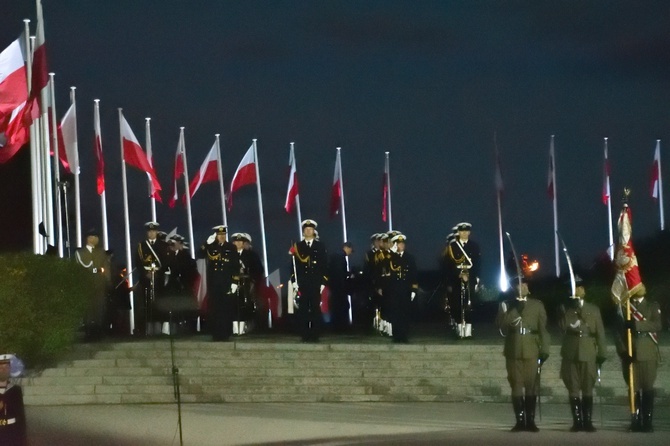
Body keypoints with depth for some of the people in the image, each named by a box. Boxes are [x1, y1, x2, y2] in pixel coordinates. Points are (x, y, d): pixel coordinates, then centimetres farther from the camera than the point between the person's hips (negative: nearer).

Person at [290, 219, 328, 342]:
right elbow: (294, 264, 6)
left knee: (315, 309, -2)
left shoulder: (320, 246, 9)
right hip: (302, 283, 0)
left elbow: (325, 265, 6)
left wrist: (323, 282, -1)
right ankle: (304, 335, 0)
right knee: (303, 309, -3)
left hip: (316, 283, 0)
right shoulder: (298, 246, 10)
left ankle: (315, 334, 2)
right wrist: (294, 280, -4)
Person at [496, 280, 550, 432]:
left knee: (532, 386, -4)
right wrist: (515, 311, -10)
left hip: (532, 351, 0)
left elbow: (543, 329, 6)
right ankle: (520, 420, -1)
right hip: (513, 352, 0)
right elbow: (501, 326, -1)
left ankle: (530, 420, 0)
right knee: (516, 386, -3)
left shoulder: (537, 305, 11)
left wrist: (544, 350, -2)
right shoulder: (506, 305, 12)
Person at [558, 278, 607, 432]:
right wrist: (572, 310, -15)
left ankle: (587, 421, 2)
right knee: (573, 389, -1)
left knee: (588, 389, -1)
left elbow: (600, 333, 8)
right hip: (570, 354, 0)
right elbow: (563, 326, -9)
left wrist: (602, 354, 2)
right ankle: (577, 421, 2)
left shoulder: (594, 309, 11)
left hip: (588, 354, 0)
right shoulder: (565, 309, 10)